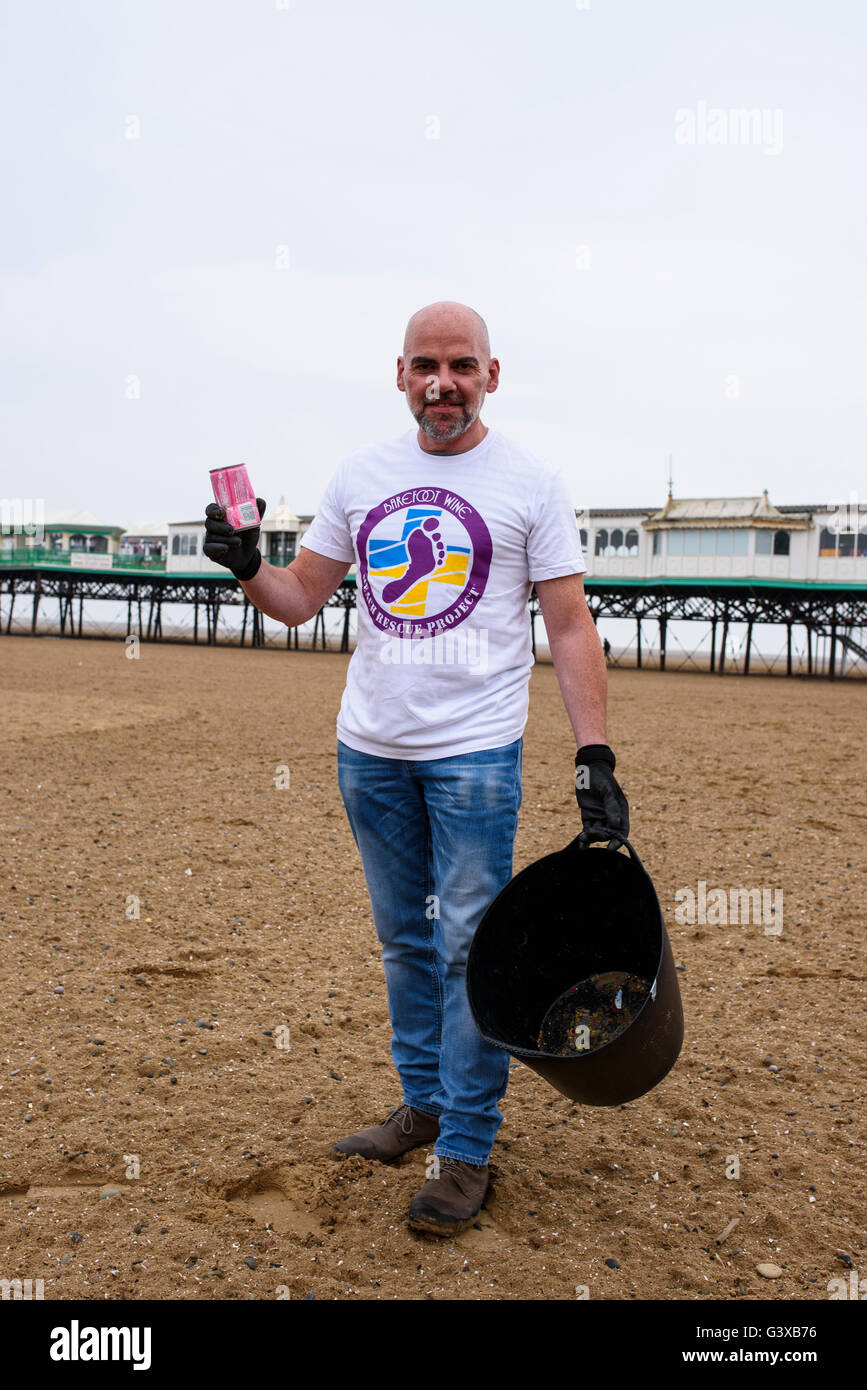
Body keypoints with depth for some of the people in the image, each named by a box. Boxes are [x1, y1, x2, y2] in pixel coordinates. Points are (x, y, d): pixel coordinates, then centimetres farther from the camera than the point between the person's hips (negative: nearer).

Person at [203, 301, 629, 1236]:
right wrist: (245, 567, -10)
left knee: (469, 947, 0)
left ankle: (465, 1149, 15)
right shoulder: (360, 476, 8)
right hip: (369, 747, 5)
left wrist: (594, 756, -11)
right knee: (404, 940, 15)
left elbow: (570, 627, -4)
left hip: (476, 752, -4)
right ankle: (423, 1103, 33)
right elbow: (300, 601, 11)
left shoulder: (530, 482, -3)